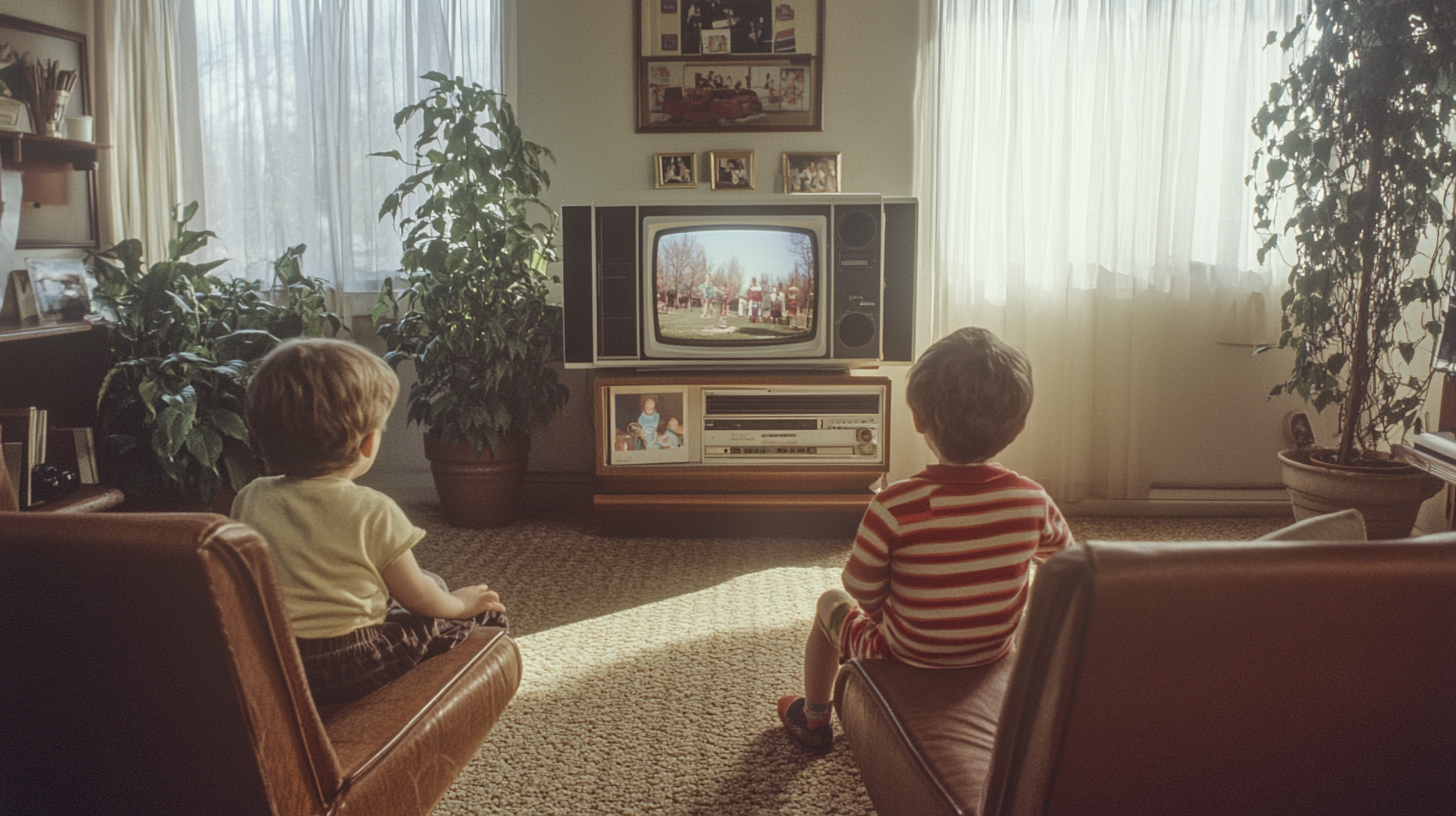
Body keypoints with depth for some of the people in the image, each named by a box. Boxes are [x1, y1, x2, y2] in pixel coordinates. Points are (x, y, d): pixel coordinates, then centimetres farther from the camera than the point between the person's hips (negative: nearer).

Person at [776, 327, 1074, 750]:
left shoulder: (894, 506, -31)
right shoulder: (1033, 500, -19)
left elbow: (862, 589, -19)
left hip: (907, 657, -3)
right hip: (994, 653, 4)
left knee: (830, 604, 25)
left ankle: (814, 719, 45)